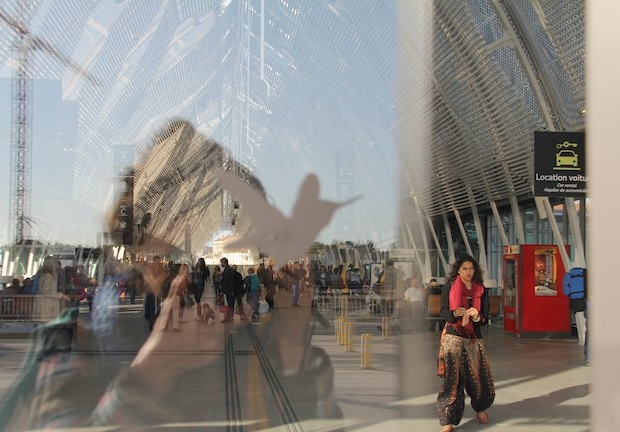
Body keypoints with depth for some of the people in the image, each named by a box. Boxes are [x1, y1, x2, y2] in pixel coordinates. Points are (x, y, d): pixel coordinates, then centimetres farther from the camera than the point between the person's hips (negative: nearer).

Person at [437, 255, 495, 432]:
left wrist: (477, 316, -19)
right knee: (452, 378, -10)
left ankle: (480, 409, 30)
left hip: (473, 338, 3)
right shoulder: (449, 287, -1)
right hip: (453, 338, -3)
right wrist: (456, 313, -25)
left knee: (478, 375, 3)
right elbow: (444, 313, -4)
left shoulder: (480, 290, 6)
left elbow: (485, 318, 3)